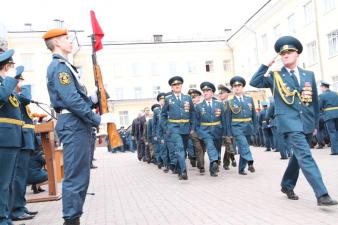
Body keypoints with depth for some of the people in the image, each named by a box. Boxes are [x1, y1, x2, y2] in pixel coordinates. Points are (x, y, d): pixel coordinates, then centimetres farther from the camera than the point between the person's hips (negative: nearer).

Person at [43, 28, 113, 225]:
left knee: (79, 176, 13)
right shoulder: (59, 66, -10)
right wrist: (97, 119, -18)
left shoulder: (64, 66, 23)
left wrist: (93, 99, 5)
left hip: (77, 125, 11)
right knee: (76, 177, -8)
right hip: (73, 125, -11)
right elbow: (71, 100, -21)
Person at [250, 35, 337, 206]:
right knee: (305, 155, -16)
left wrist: (315, 122, 12)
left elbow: (315, 99, 17)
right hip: (289, 121, -5)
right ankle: (322, 195, -19)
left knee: (299, 155, 16)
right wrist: (266, 65, -9)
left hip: (305, 121, 5)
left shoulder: (309, 75, 13)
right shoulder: (274, 75, 3)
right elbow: (254, 82, -7)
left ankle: (287, 185, 35)